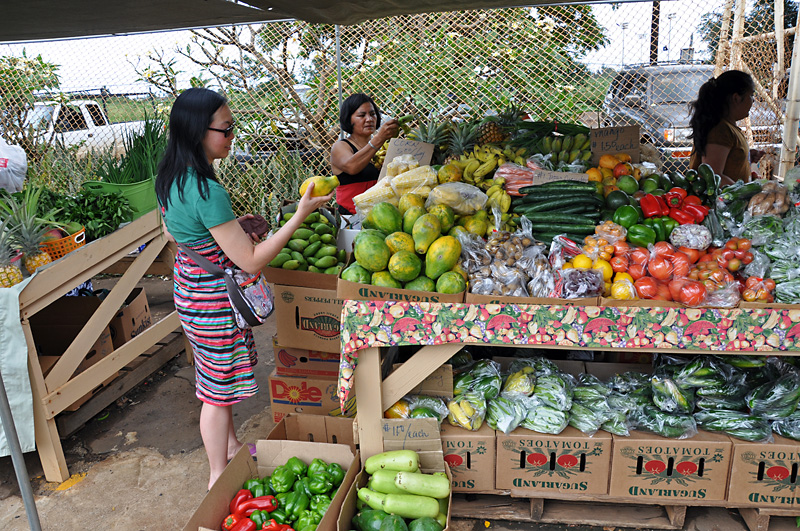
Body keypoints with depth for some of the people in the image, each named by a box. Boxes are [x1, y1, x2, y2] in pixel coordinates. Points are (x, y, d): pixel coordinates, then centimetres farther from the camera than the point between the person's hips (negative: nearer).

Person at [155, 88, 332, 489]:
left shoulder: (172, 177, 0)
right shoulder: (206, 191, -30)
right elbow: (251, 261, -27)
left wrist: (235, 225, 7)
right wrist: (300, 215, -25)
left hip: (190, 288, 9)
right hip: (213, 300, -9)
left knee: (218, 379, 25)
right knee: (219, 388, 8)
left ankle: (231, 446, 46)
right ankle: (219, 477, 28)